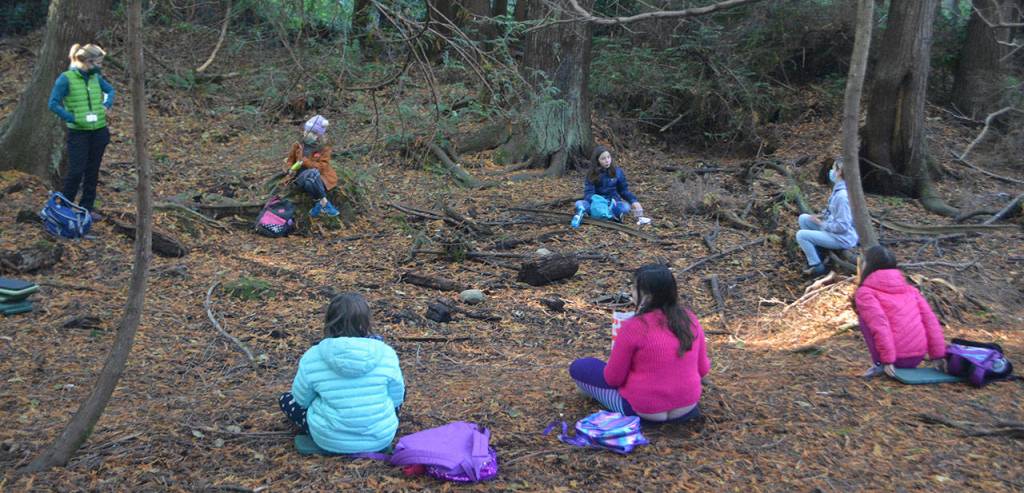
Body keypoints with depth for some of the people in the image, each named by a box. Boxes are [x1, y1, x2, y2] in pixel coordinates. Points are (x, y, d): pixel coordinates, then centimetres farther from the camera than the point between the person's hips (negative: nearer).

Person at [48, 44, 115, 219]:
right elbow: (53, 104, -13)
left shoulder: (96, 78, 4)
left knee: (92, 171, 10)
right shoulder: (66, 78, -12)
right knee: (76, 171, -6)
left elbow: (110, 90, 21)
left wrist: (106, 105, 3)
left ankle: (88, 207, 21)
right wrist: (73, 118, -17)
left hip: (99, 131, 5)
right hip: (78, 133, -5)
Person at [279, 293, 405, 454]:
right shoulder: (386, 353, -14)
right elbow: (396, 399, -3)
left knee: (286, 399, 21)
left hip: (330, 440, -2)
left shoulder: (312, 358, -16)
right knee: (401, 389, 27)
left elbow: (302, 400, -1)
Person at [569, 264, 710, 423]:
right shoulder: (689, 318, -7)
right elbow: (703, 368, 2)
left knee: (578, 367, 6)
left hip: (645, 411, -5)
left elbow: (613, 378, -14)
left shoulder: (635, 327, -23)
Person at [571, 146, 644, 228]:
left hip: (613, 203, 0)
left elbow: (624, 190, 7)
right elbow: (588, 194, -11)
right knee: (579, 204, -27)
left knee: (625, 206, -33)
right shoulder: (591, 175, -2)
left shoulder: (618, 172, 1)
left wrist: (634, 201, -11)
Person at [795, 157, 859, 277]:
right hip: (834, 230, 10)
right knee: (803, 218, 12)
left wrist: (821, 223, -14)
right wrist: (821, 215, 2)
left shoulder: (842, 195, -29)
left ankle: (817, 267, -1)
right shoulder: (838, 188, 2)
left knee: (801, 235, -14)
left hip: (842, 238, -10)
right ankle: (814, 253, 17)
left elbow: (842, 226, -27)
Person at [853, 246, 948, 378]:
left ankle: (879, 363, 0)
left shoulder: (864, 293, -2)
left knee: (864, 317, 11)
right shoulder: (909, 288, 16)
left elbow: (879, 324, -16)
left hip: (896, 358, -7)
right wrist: (938, 355, 10)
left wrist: (887, 360, -17)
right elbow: (930, 321, 9)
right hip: (918, 358, 7)